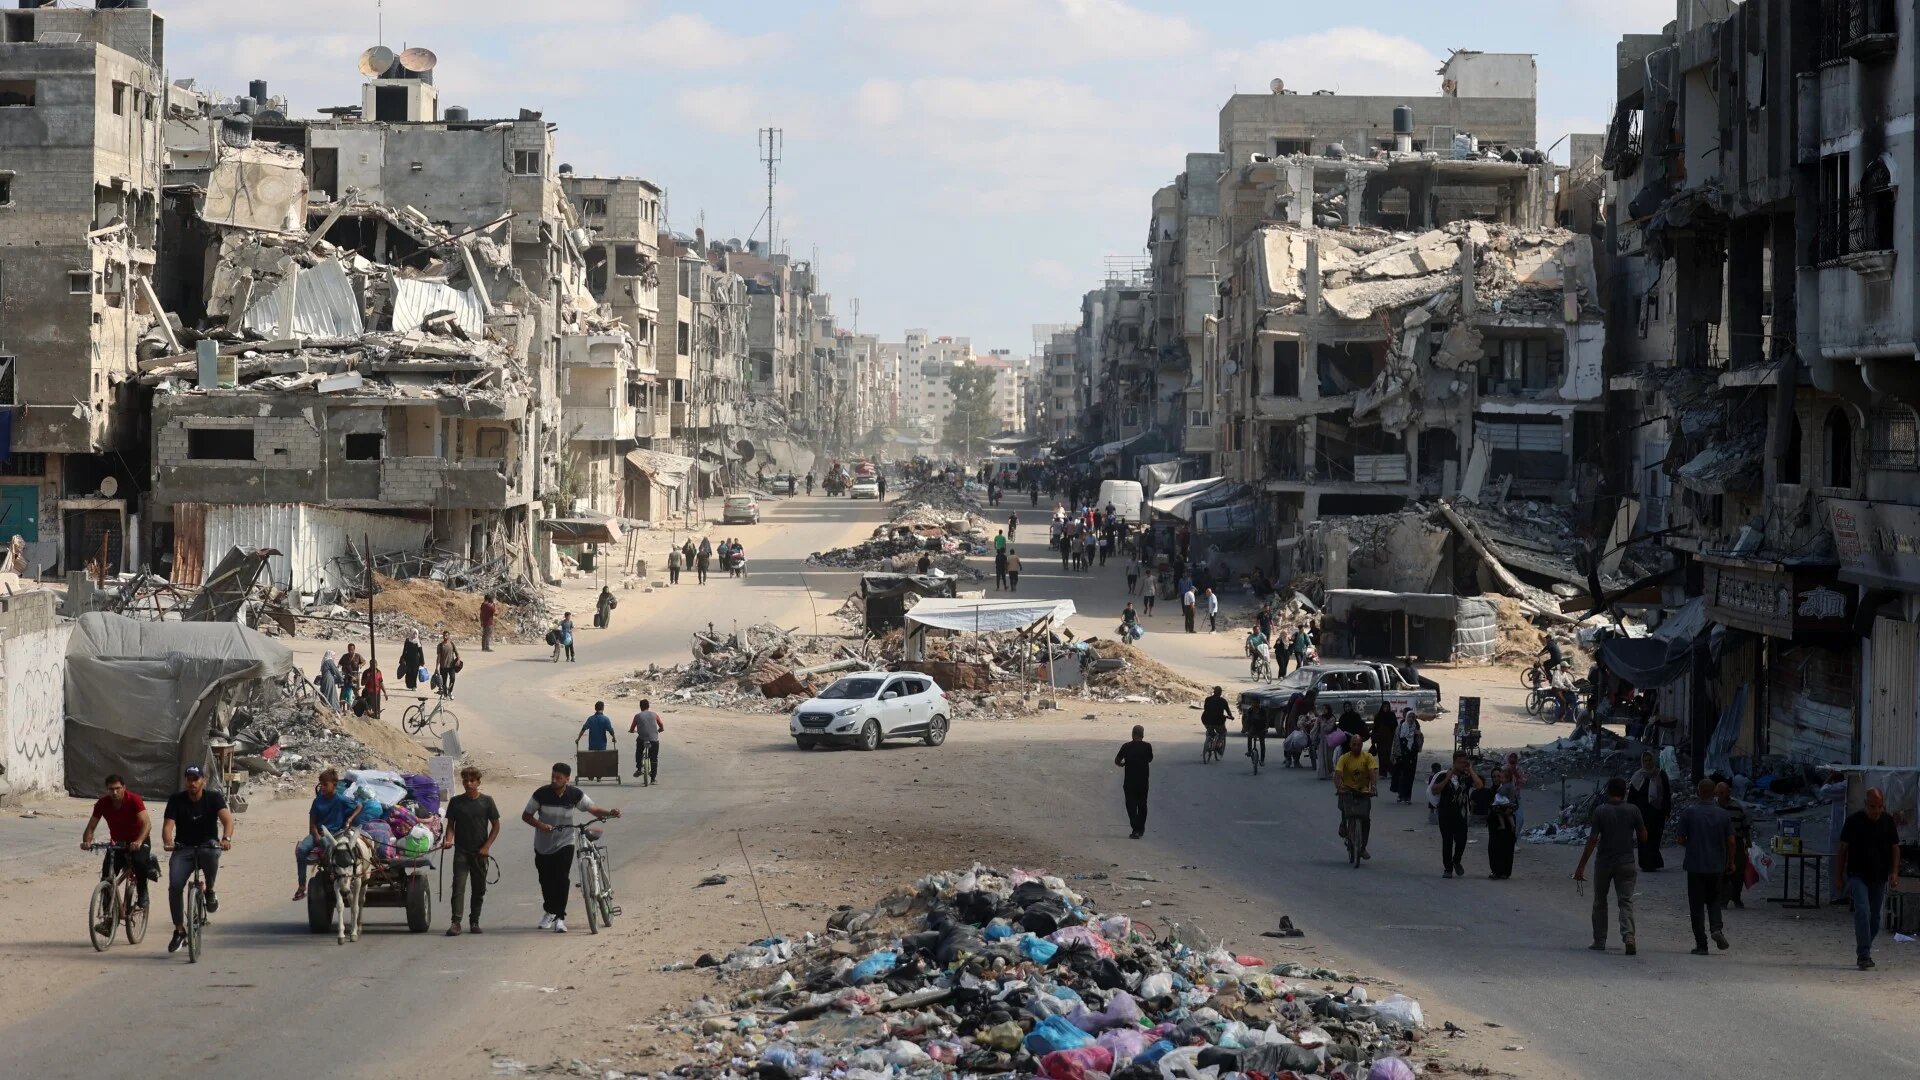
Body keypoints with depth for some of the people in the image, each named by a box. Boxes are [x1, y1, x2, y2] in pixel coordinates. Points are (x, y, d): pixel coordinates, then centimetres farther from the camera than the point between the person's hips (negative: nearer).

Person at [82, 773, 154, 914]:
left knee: (140, 862, -34)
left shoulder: (134, 800, -24)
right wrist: (87, 842, -35)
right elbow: (91, 827, -13)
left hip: (137, 841, -3)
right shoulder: (102, 803, -14)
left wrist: (139, 842, -52)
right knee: (107, 878, -13)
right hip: (117, 842, 3)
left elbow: (146, 823, -35)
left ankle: (142, 897, -10)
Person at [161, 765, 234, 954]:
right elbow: (168, 825, -14)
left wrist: (226, 838, -43)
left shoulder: (214, 798, -6)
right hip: (183, 849, 1)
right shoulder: (176, 800, -3)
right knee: (175, 887, -18)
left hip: (207, 846, -1)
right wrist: (168, 843, -37)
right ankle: (179, 931, -4)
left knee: (211, 853, -38)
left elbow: (227, 819, -22)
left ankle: (210, 892, -12)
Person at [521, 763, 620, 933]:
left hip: (564, 844, -1)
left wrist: (610, 813, -22)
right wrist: (540, 825, -24)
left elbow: (593, 809, -2)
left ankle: (560, 917, -9)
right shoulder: (541, 793, -13)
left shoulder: (575, 794, -10)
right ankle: (549, 911, 36)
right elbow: (526, 815, -5)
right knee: (546, 880, 12)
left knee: (562, 879, -14)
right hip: (543, 845, 1)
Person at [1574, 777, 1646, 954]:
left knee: (1600, 903, 15)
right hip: (1626, 863, 1)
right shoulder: (1633, 810, -4)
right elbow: (1643, 837, 1)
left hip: (1604, 862, -1)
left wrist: (1581, 867, -7)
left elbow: (1592, 840, -10)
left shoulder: (1600, 811, -9)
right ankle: (1628, 935, -20)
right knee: (1626, 902, 2)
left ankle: (1600, 941, 19)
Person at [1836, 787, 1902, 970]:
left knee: (1875, 917, 8)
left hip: (1880, 878, 4)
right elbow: (1843, 850, 2)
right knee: (1862, 910, -19)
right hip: (1857, 876, -4)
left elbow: (1895, 848, 9)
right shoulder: (1854, 820, -4)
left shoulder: (1889, 822, 4)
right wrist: (1839, 877, 1)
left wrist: (1894, 873, -4)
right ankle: (1864, 955, -23)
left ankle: (1863, 953, 23)